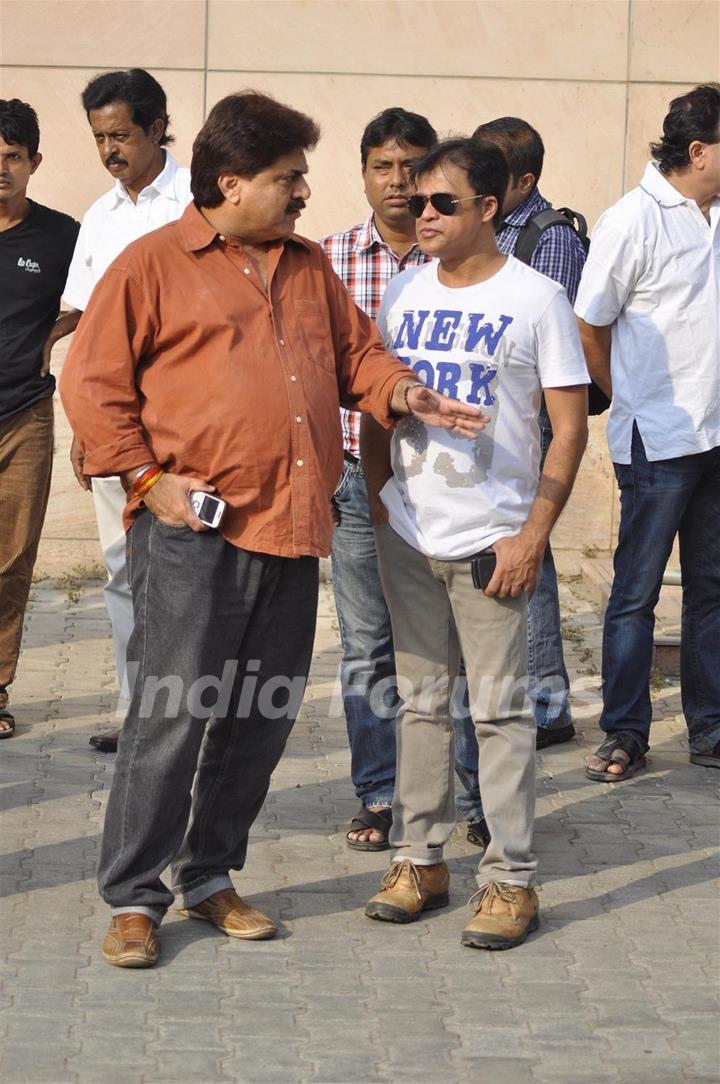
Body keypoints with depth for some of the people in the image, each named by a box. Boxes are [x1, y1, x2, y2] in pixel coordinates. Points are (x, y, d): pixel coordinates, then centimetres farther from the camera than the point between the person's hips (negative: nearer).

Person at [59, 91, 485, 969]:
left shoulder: (309, 268, 18)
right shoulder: (153, 265, -2)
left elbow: (356, 354, 24)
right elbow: (92, 384, -3)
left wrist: (401, 394, 3)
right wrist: (147, 478, -10)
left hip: (291, 533, 6)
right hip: (193, 533, -6)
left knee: (260, 719, 10)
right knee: (171, 716, -6)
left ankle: (210, 878, 24)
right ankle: (132, 897, 4)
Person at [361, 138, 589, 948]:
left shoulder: (534, 297, -6)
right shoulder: (404, 293, 7)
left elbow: (570, 426, -7)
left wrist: (533, 535, -12)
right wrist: (379, 503, 8)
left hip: (490, 539, -4)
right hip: (407, 535, 5)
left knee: (500, 707, -1)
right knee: (420, 699, 11)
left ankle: (510, 877, 4)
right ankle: (419, 859, 20)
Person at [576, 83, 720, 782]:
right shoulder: (633, 221, -12)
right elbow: (590, 331, -7)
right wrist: (636, 403, 2)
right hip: (658, 440, -6)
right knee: (637, 591, 0)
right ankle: (625, 733, 9)